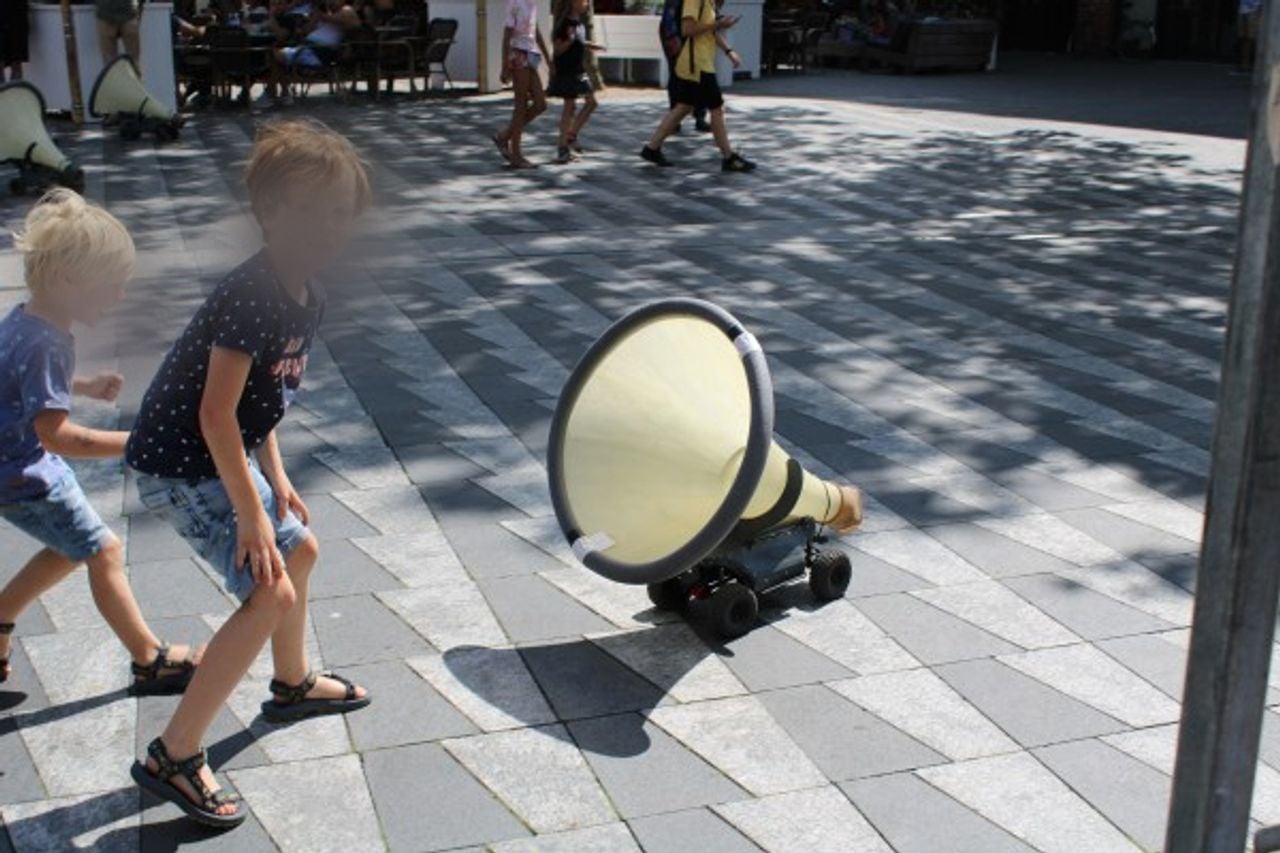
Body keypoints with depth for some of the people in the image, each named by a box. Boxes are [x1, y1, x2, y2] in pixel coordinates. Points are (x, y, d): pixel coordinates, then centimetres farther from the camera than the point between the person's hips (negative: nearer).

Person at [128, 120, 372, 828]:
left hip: (222, 457, 10)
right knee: (271, 591, -17)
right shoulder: (251, 295, -26)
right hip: (180, 467, -10)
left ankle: (292, 685, 49)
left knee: (298, 550, 24)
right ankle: (173, 756, -7)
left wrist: (276, 480, 13)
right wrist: (250, 514, -24)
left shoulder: (302, 296, 3)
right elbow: (215, 413, -28)